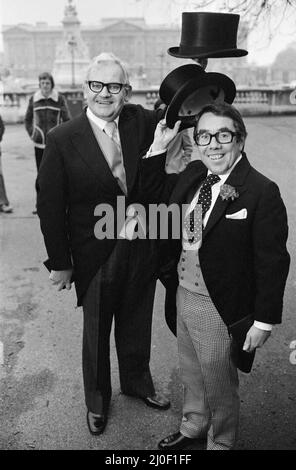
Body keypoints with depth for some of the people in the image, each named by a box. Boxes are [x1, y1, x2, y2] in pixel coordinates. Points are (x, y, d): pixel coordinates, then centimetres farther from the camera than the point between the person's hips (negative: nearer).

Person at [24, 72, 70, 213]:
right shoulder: (33, 99, 6)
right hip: (39, 143, 2)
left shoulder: (59, 99, -1)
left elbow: (67, 119, 4)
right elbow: (27, 119, 18)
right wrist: (31, 133, 9)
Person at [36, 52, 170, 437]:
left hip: (141, 249, 4)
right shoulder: (62, 140, -13)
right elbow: (50, 206, -10)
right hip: (95, 256, -3)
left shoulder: (139, 122, -3)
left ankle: (137, 381, 51)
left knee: (137, 324, 23)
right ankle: (97, 400, 42)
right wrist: (59, 263, -8)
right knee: (96, 333, 17)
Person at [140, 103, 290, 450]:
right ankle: (193, 427, 55)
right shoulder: (193, 175, -1)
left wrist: (264, 321, -17)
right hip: (184, 294, 7)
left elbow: (272, 263, -19)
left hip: (220, 308, -6)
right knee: (191, 373, 28)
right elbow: (154, 194, 14)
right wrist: (159, 147, 1)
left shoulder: (262, 192, -21)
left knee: (219, 385, 17)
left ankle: (220, 442, 45)